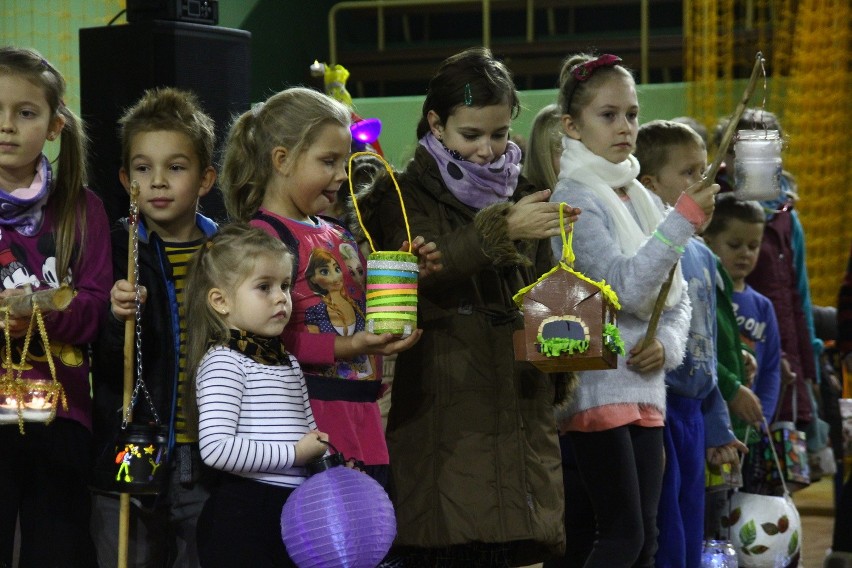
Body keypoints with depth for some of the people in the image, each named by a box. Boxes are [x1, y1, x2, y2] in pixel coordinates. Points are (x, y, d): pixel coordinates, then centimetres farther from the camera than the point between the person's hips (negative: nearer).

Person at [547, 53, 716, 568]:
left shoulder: (644, 201, 13)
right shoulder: (574, 201, -10)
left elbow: (678, 299, 17)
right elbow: (626, 286, -21)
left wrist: (667, 343, -4)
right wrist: (684, 219, -24)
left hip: (646, 390, 7)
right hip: (597, 387, -7)